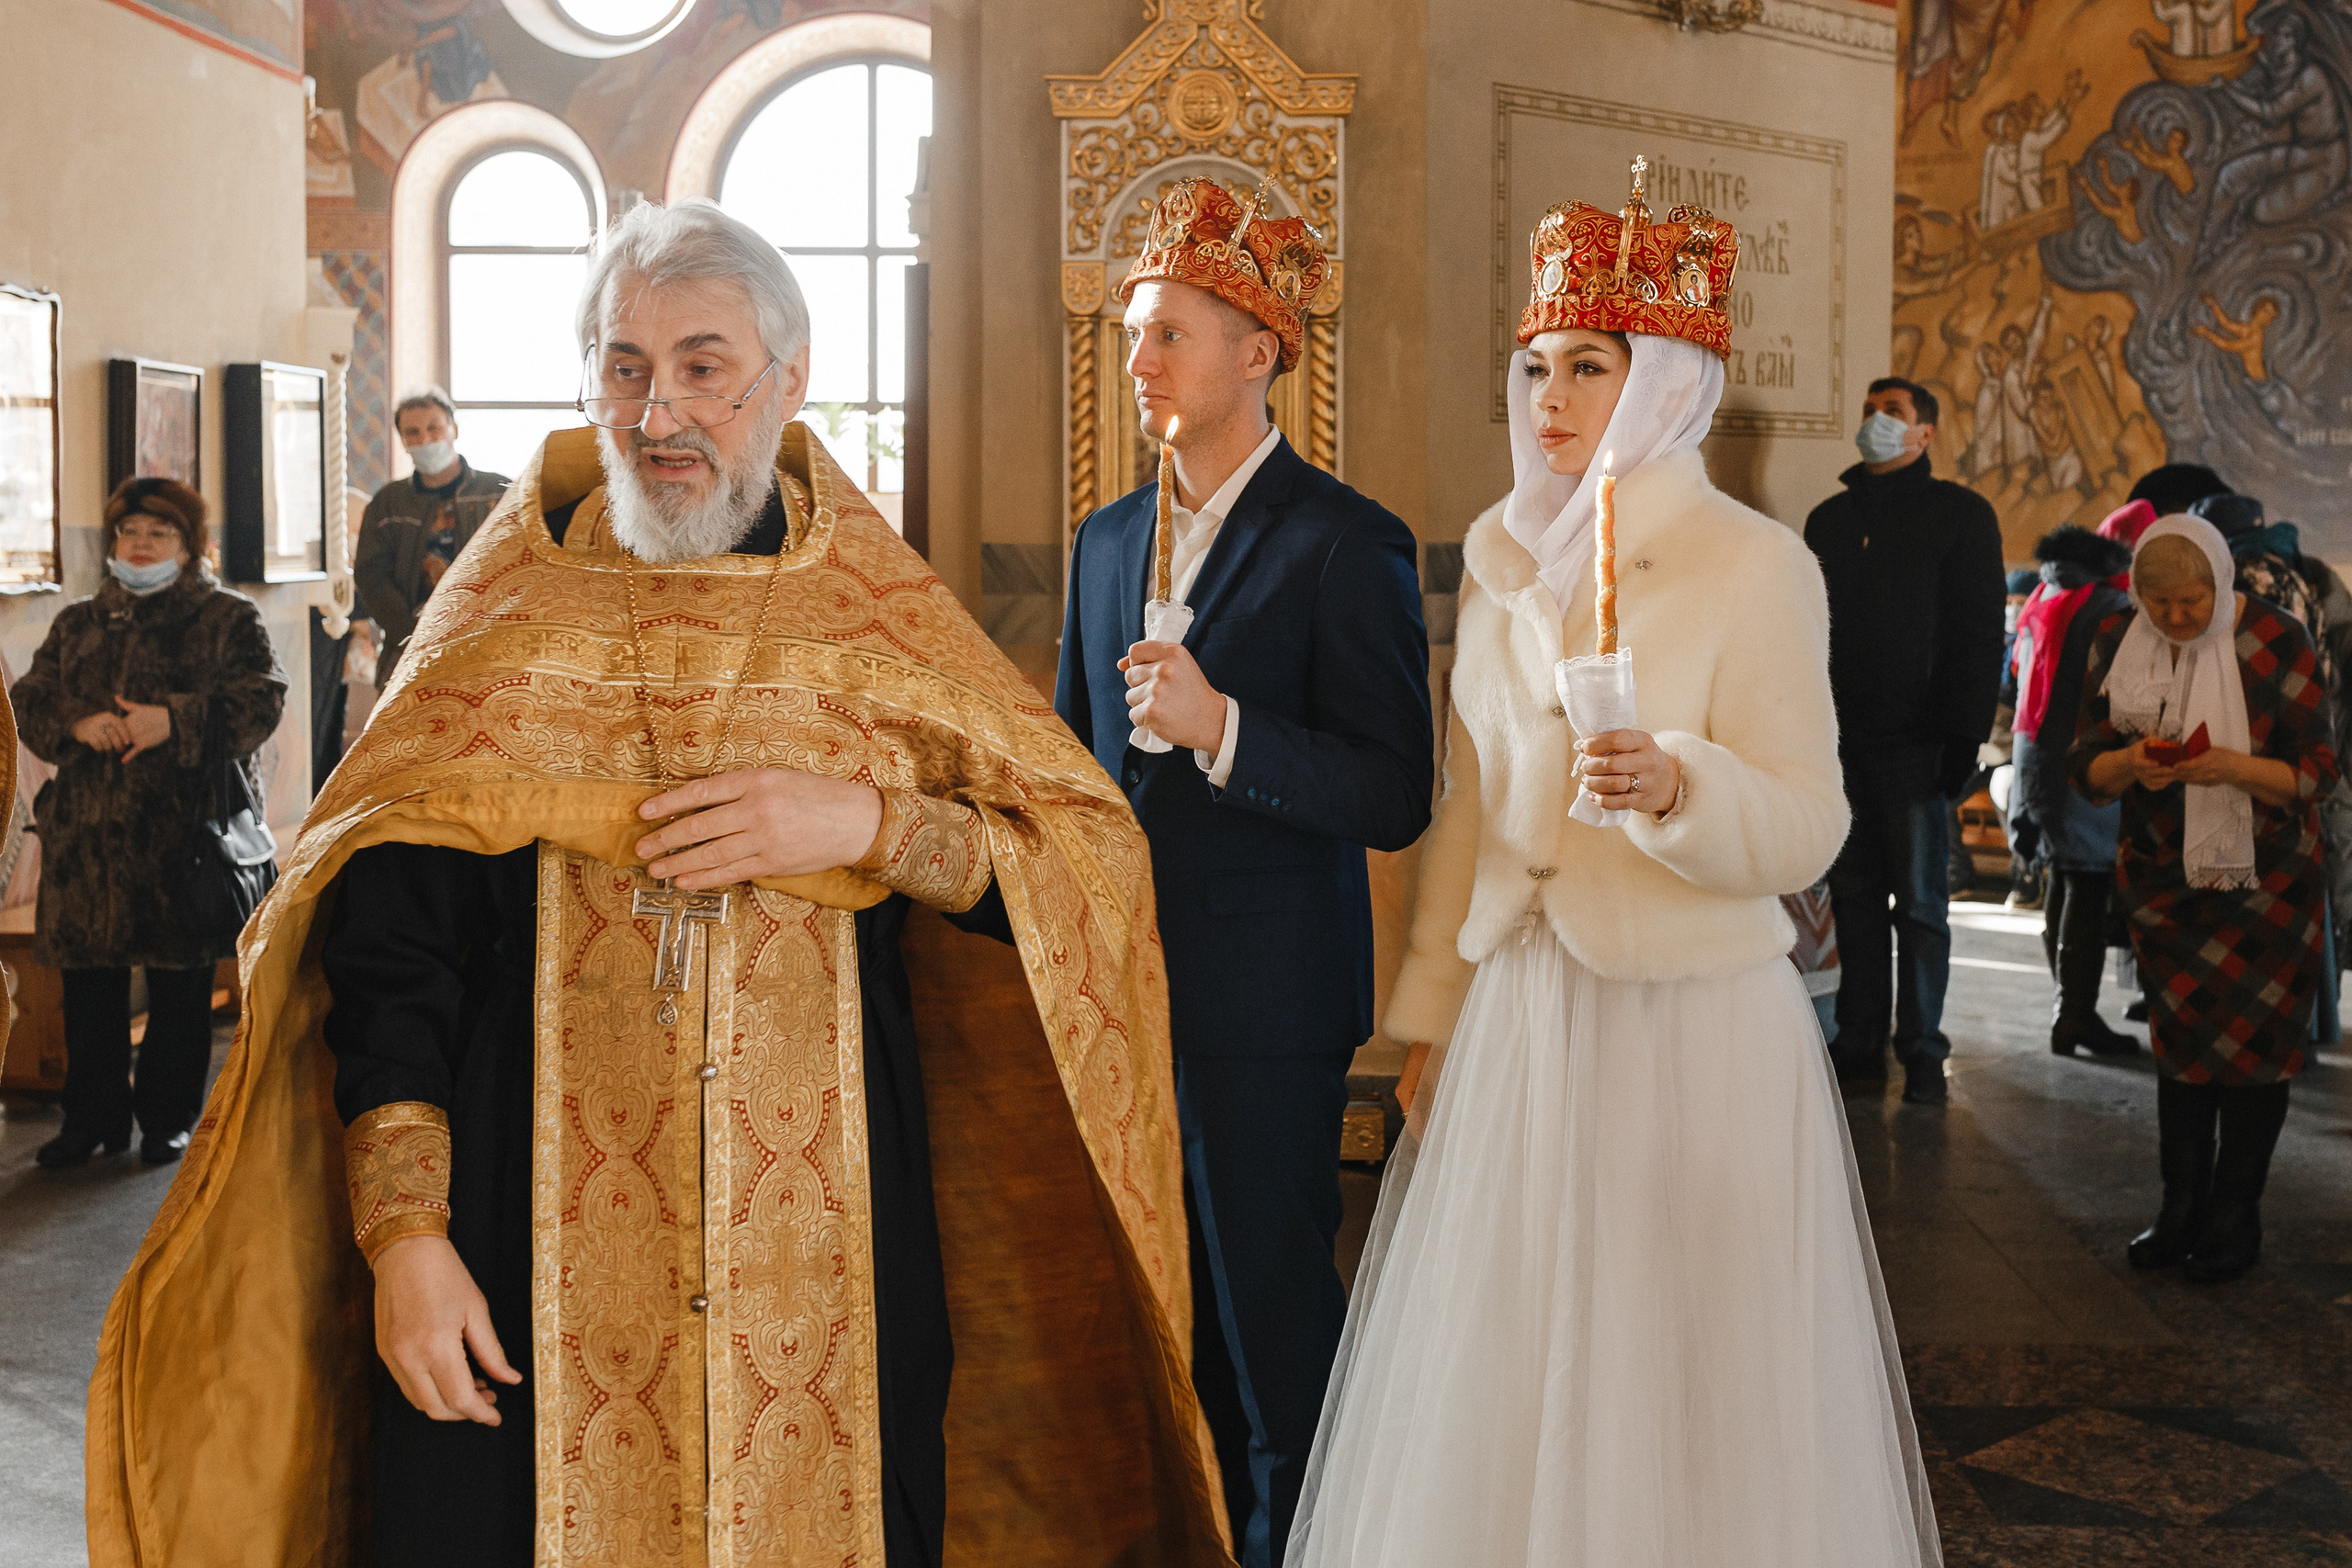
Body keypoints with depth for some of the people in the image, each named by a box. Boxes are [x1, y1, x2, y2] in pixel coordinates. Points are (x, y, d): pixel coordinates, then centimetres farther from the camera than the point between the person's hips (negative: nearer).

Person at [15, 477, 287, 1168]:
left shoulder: (228, 619, 5)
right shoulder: (77, 623, 17)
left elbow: (261, 700, -8)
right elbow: (30, 701, 10)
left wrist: (176, 721, -21)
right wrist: (77, 724, -12)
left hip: (186, 828, -4)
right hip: (86, 828, 4)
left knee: (181, 982, 3)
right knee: (88, 981, 7)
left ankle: (169, 1117, 16)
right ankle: (92, 1117, 20)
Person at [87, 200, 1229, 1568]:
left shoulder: (882, 622, 3)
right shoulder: (502, 621, 2)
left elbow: (1091, 859, 1)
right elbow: (384, 947, -3)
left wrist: (867, 824, -14)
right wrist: (402, 1235, -11)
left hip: (823, 1244, 1)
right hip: (534, 1257, 0)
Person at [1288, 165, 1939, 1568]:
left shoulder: (1754, 565, -8)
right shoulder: (1500, 562, 9)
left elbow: (1806, 829, -11)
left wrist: (1673, 788, -30)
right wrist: (1427, 1016, 14)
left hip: (1690, 1029, -5)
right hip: (1517, 1019, 5)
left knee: (1669, 1380, 5)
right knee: (1504, 1383, 13)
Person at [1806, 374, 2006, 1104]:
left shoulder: (1959, 514, 0)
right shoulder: (1830, 518, 15)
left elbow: (1978, 633, -5)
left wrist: (1963, 737, -13)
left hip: (1915, 743, -4)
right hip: (1842, 742, 5)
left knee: (1920, 902, 1)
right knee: (1854, 894, 8)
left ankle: (1922, 1050, 8)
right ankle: (1860, 1041, 15)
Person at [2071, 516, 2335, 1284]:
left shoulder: (2274, 641, -16)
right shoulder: (2116, 642, -6)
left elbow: (2315, 771, -14)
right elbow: (2086, 764, -4)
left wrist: (2231, 768, -32)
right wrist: (2129, 764, -27)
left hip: (2264, 876, -3)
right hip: (2162, 872, 3)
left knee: (2253, 1042, 1)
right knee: (2179, 1039, 10)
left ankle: (2235, 1222, 12)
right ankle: (2182, 1211, 19)